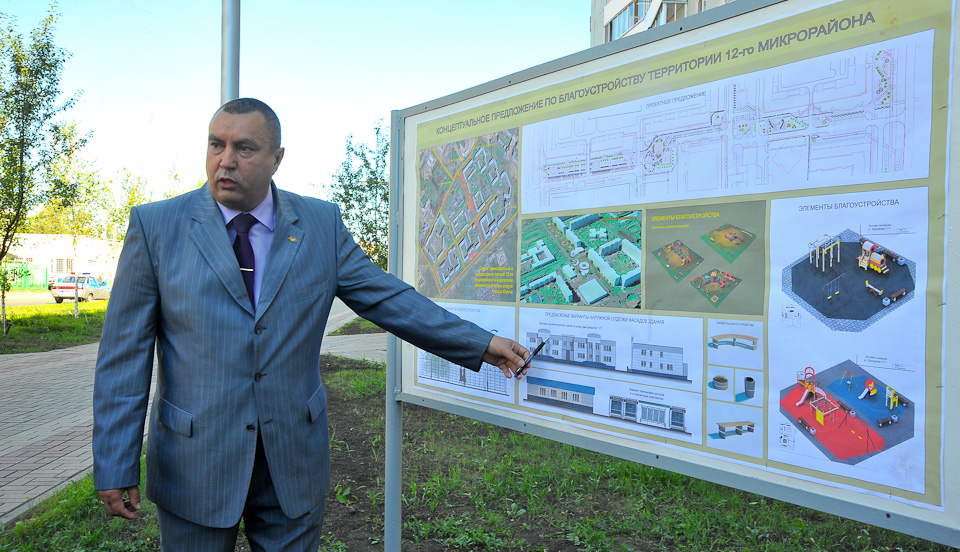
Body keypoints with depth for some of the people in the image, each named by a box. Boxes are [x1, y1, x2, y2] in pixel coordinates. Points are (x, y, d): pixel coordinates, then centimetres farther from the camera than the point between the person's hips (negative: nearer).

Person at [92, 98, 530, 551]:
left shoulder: (321, 224, -1)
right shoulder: (155, 225, -4)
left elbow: (388, 298, 1)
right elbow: (124, 354, -3)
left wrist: (482, 344, -1)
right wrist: (115, 466, -5)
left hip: (294, 461, 2)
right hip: (193, 468, -1)